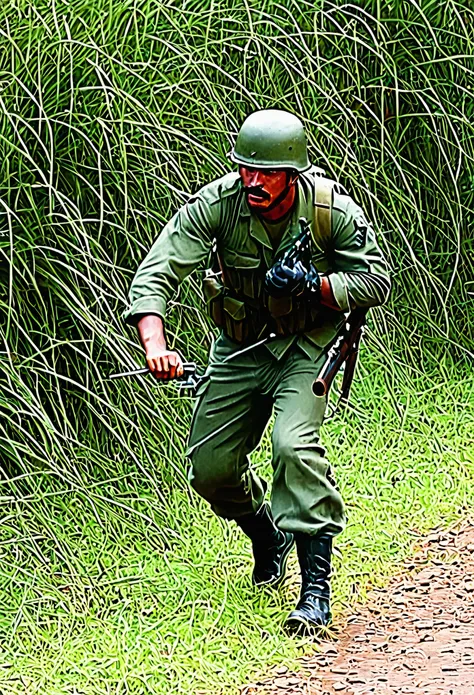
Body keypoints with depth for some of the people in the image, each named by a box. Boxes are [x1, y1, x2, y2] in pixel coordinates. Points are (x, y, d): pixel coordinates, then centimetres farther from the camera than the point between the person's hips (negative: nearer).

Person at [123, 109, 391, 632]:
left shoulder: (331, 209, -22)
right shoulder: (217, 203, -22)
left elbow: (376, 280, -11)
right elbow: (156, 273, -26)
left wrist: (313, 285, -29)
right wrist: (155, 344, -44)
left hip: (307, 344, -3)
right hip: (240, 347, 3)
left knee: (294, 445, -27)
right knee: (209, 470, 5)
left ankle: (316, 590, -24)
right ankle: (267, 534, 39)